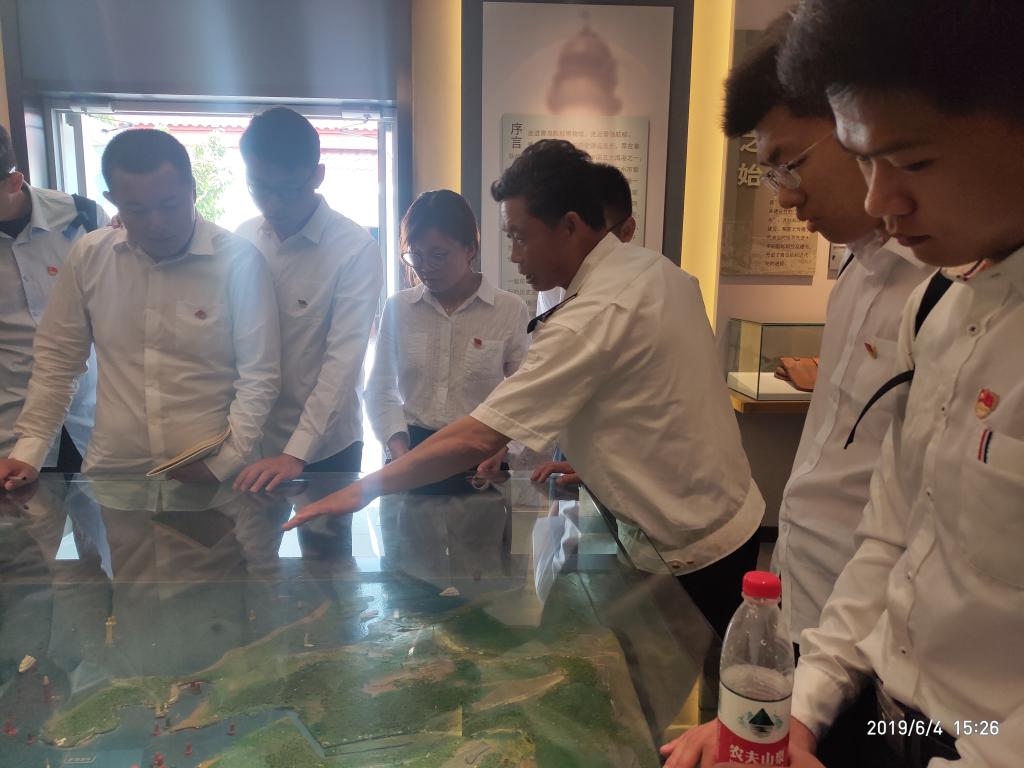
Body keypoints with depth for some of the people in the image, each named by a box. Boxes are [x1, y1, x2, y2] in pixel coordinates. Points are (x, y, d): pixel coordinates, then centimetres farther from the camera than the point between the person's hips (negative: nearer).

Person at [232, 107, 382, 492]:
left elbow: (343, 360, -20)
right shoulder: (243, 240, 0)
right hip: (250, 443, 4)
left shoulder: (356, 249, -15)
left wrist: (296, 453, -24)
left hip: (323, 449, -4)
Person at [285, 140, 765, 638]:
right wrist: (586, 463, 8)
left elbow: (479, 437, -30)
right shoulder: (658, 270, -1)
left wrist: (364, 489, -21)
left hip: (691, 554, -8)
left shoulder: (593, 318, -29)